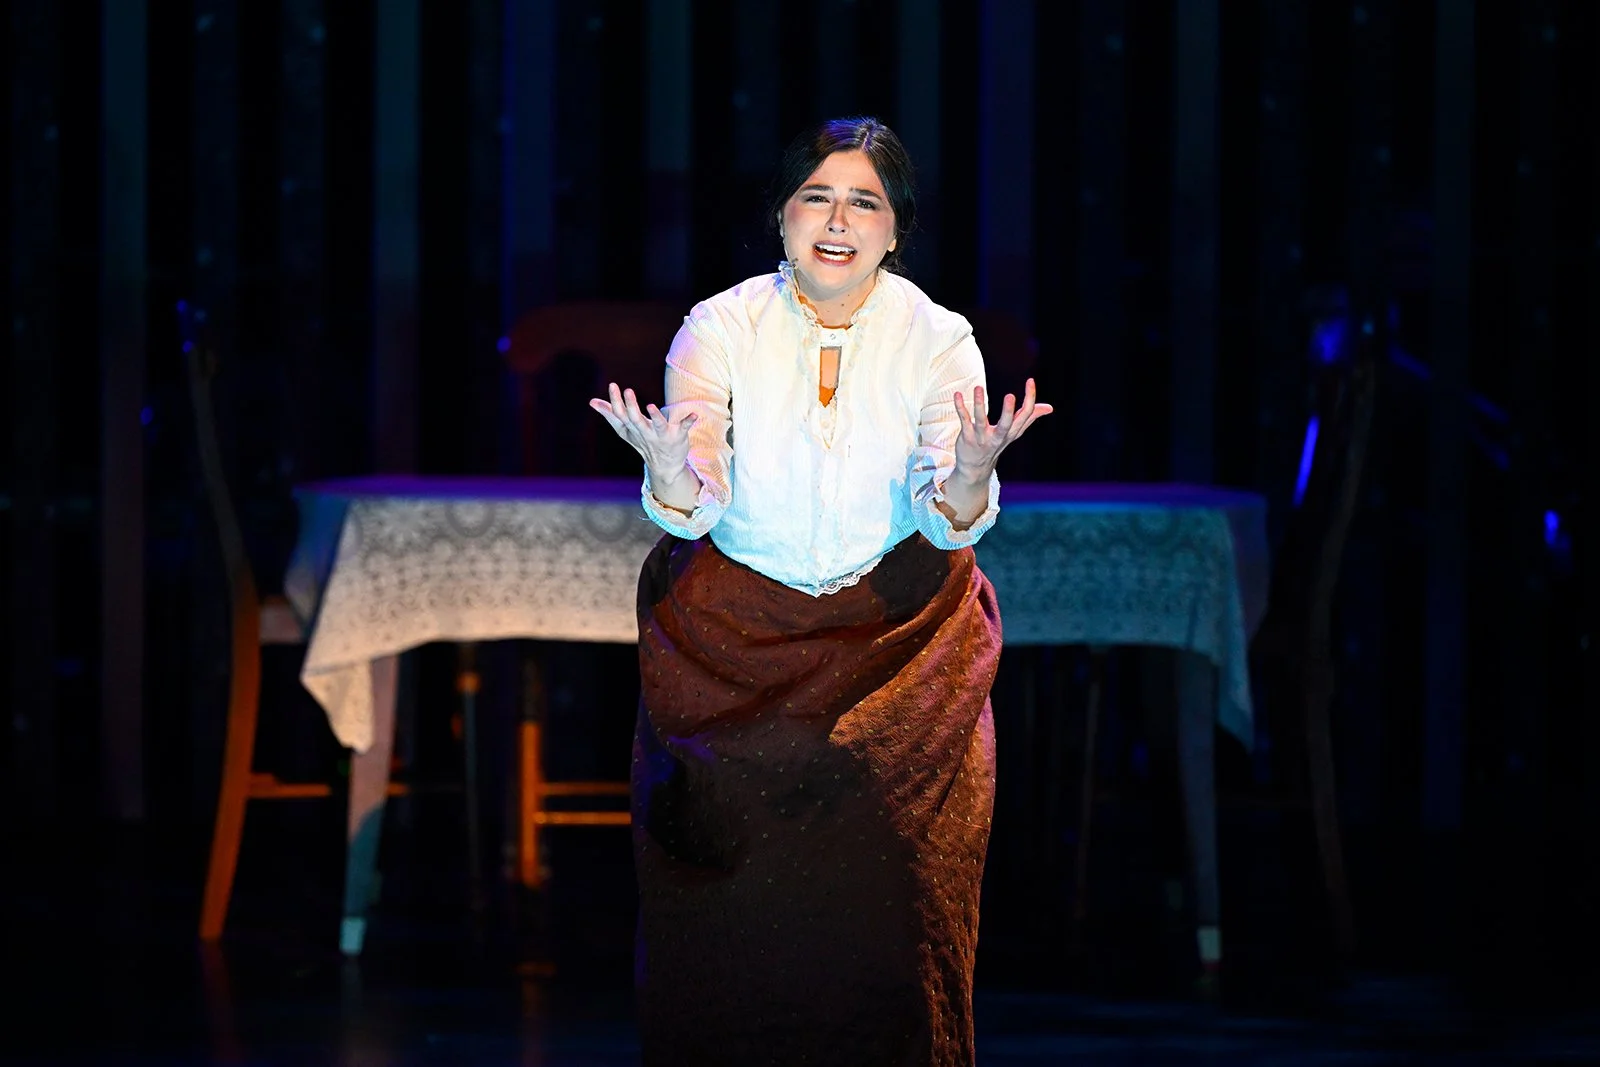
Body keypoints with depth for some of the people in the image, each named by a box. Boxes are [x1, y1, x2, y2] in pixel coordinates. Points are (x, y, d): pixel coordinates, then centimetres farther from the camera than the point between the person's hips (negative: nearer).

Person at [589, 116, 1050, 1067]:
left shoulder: (937, 340, -7)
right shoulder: (724, 328, -8)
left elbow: (949, 525, -17)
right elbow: (694, 511, -19)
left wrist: (972, 474, -40)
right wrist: (671, 469, -43)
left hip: (899, 623, 0)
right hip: (734, 622, 0)